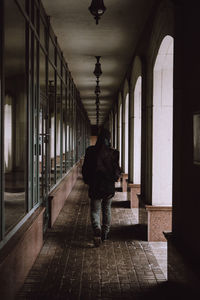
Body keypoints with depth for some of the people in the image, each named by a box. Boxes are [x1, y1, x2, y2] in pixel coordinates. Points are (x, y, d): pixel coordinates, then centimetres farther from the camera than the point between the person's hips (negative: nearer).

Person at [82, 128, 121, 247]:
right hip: (109, 187, 1)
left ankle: (97, 231, -18)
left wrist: (87, 181, 14)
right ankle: (105, 234, 27)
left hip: (95, 186, -1)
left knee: (95, 211, 5)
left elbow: (85, 168, 0)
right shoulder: (113, 153, -9)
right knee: (107, 210, 18)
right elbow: (117, 170, -6)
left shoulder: (90, 151, -7)